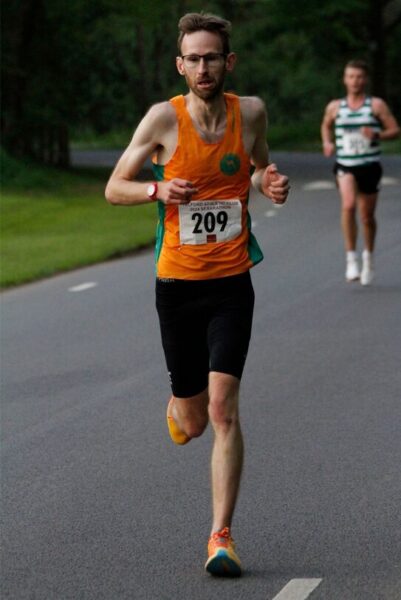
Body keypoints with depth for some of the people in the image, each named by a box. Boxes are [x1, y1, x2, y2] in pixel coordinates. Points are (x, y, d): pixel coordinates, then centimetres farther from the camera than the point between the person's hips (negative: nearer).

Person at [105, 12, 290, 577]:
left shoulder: (251, 112, -1)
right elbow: (114, 188, 0)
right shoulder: (164, 118, -7)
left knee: (223, 411, -13)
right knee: (193, 421, 9)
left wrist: (272, 182, -4)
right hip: (177, 283, 0)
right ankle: (179, 410, 48)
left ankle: (221, 536, -7)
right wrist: (158, 189, -20)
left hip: (231, 283, 0)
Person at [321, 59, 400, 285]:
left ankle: (369, 255, 38)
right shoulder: (334, 107, 5)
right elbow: (326, 125, 25)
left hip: (370, 166, 0)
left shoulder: (377, 105, -1)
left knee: (367, 216, 10)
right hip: (345, 166, 0)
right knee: (349, 205, -26)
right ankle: (351, 258, -19)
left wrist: (377, 135, -19)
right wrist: (327, 142, 6)